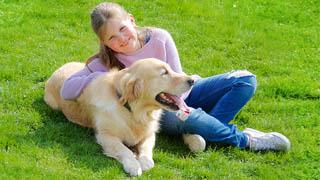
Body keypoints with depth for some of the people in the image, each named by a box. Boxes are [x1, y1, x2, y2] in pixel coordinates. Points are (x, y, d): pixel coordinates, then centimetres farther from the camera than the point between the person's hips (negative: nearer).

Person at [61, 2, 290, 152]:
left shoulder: (159, 38, -12)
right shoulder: (106, 62, -12)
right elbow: (66, 90, -19)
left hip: (181, 95, 3)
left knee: (245, 80, -13)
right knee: (179, 116, -40)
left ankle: (201, 128, -28)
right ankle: (244, 139, -23)